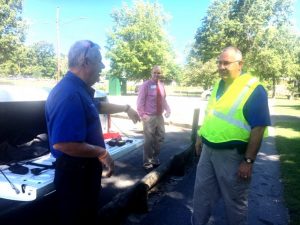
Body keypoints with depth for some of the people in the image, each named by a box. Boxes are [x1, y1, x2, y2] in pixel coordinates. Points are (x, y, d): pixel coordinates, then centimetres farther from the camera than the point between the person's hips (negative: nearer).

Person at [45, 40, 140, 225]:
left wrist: (126, 108, 31)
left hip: (86, 167, 10)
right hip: (75, 171, -10)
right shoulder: (69, 94, -29)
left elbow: (98, 106, 27)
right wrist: (102, 153, -25)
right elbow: (62, 144, -35)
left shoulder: (80, 89, 7)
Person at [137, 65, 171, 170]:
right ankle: (147, 162, 16)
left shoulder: (161, 85, 8)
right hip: (149, 117, -6)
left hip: (159, 116, 7)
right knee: (149, 140, 0)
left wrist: (167, 110, 4)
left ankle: (155, 159, 33)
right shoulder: (146, 85, -9)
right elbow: (140, 101, -10)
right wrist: (142, 114, -17)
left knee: (160, 139, 16)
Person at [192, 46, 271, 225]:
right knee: (202, 192, 17)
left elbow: (259, 128, -18)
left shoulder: (253, 89, -16)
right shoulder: (219, 86, 8)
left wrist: (248, 160, -19)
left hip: (232, 154, -7)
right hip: (208, 149, 7)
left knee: (235, 200, 12)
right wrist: (200, 137, 18)